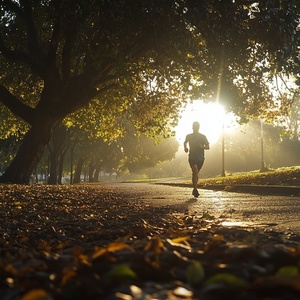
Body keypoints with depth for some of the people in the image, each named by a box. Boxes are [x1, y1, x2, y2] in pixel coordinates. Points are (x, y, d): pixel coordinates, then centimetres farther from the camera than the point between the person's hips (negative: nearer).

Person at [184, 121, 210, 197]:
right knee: (195, 172, -20)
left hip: (200, 158, 2)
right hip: (192, 157, -2)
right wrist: (185, 148, 6)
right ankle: (195, 190, -26)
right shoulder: (189, 136, 6)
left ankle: (194, 189, 28)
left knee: (196, 174, 11)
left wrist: (202, 146, -15)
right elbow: (185, 142, 27)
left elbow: (208, 147, 5)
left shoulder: (203, 137, 4)